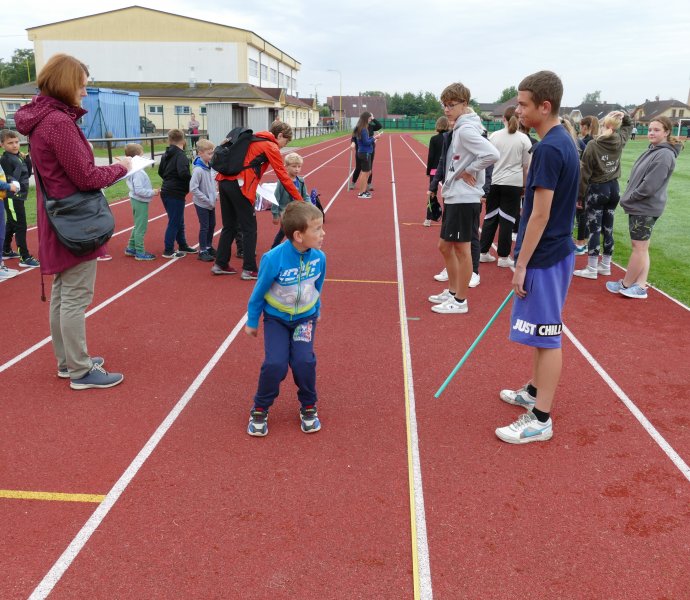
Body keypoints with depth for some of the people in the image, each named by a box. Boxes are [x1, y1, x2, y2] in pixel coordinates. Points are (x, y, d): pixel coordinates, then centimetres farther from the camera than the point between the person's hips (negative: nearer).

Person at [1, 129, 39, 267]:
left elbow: (28, 174, 10)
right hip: (12, 198, -9)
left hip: (19, 197, 9)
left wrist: (27, 160, 1)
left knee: (12, 225, 20)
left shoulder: (19, 156, 10)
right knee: (20, 227, -8)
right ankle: (25, 258, -6)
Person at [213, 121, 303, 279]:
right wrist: (300, 200, -1)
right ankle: (249, 270, 5)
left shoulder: (253, 139, 23)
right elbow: (283, 176, -4)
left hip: (224, 181, 8)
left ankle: (220, 264, 23)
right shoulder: (271, 147, -1)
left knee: (229, 226, 17)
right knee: (249, 229, 2)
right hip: (239, 186, -8)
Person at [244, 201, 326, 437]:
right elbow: (259, 292, -12)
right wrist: (252, 322, 0)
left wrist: (315, 310, 18)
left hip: (305, 317, 2)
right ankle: (260, 409, 13)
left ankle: (308, 408, 13)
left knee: (304, 361, -14)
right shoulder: (274, 259, -28)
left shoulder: (319, 257, -18)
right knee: (275, 364, -14)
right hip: (276, 317, -2)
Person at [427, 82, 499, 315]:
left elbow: (492, 154, -29)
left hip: (464, 200, -10)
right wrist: (447, 188, 8)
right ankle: (452, 292, 30)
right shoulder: (459, 128, 13)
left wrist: (469, 171, -17)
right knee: (445, 246, 17)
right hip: (454, 198, 10)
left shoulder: (466, 129, -16)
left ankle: (460, 301, 11)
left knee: (462, 248, 0)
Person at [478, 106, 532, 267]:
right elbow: (526, 166, -2)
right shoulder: (523, 139, -4)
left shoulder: (494, 136, 1)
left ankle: (483, 252, 18)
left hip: (494, 182, 3)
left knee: (490, 217, 13)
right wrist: (525, 184, 10)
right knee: (507, 220, 2)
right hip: (514, 183, -2)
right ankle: (503, 257, 8)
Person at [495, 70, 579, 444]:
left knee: (546, 336, -2)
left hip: (544, 256, -10)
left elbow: (540, 215, -22)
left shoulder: (548, 149, -20)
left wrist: (521, 265, -16)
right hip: (554, 249, 10)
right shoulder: (564, 141, 10)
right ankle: (534, 391, 36)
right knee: (542, 333, 20)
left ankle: (540, 419, 7)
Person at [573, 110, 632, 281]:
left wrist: (579, 195, -5)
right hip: (614, 188, 5)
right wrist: (623, 116, 4)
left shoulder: (593, 145, -15)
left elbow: (585, 173, -12)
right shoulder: (620, 141, 0)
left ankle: (591, 269, 1)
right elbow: (629, 125, 24)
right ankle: (605, 266, 21)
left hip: (596, 190, -5)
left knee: (594, 230, -2)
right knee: (608, 229, 12)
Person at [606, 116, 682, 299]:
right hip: (639, 206, 10)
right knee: (641, 247, 11)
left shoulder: (664, 154, -17)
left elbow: (649, 186, -22)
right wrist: (629, 197, 7)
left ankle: (626, 284, 11)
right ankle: (640, 286, 17)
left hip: (645, 209, -10)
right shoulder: (652, 150, 13)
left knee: (639, 246, 1)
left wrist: (628, 199, -12)